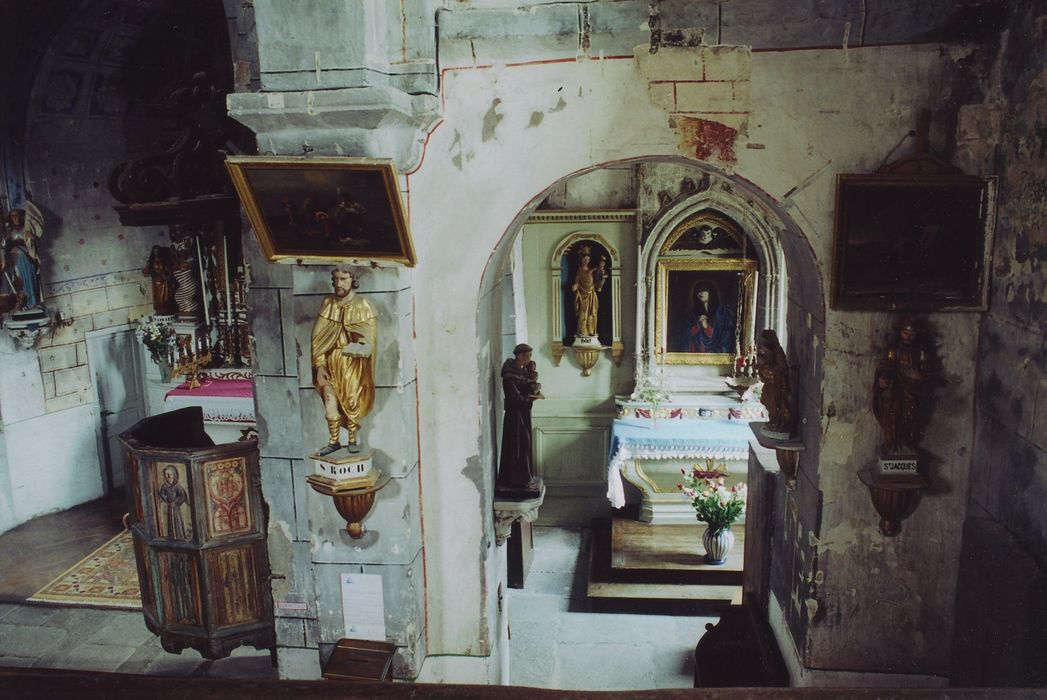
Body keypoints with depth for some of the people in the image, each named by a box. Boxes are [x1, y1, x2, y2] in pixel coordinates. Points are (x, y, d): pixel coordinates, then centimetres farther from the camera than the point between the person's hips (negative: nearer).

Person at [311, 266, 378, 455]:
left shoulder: (362, 306, -4)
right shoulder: (328, 304, 4)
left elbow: (369, 337, -7)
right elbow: (318, 337, 3)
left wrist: (360, 348, -29)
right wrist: (319, 365, -3)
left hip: (352, 363, -2)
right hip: (330, 362, 3)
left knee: (351, 402, 2)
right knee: (330, 402, 2)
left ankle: (353, 440, 18)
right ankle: (333, 441, 16)